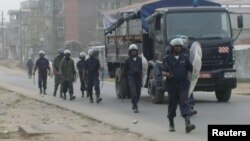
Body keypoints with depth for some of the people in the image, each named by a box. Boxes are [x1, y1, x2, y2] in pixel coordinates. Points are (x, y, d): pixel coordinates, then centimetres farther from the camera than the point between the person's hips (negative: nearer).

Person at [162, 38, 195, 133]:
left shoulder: (185, 58, 9)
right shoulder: (168, 59, 4)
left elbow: (191, 69, 14)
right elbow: (163, 72, -2)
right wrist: (167, 74, -20)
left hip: (183, 85, 0)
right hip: (172, 85, 0)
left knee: (184, 104, -11)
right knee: (172, 105, 9)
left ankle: (188, 124, -23)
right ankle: (171, 124, 25)